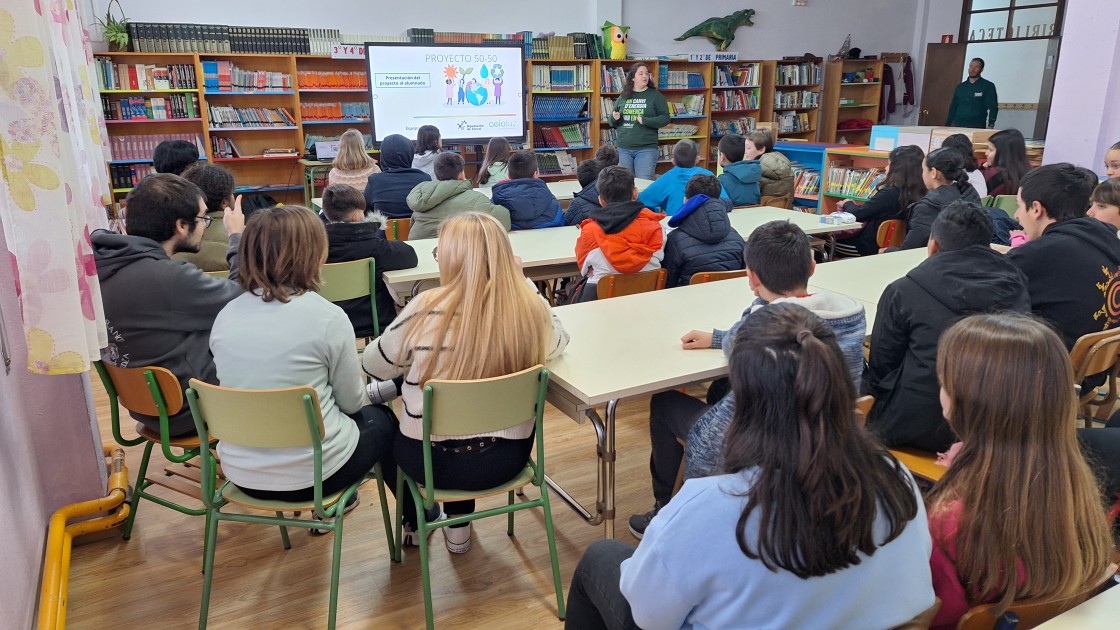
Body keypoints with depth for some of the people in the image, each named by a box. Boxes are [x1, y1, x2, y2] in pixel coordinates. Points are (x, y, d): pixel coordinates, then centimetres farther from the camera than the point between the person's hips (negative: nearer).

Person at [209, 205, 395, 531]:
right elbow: (352, 402, -5)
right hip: (312, 474, -5)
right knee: (382, 419, 24)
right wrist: (361, 385, 18)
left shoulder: (225, 316, -2)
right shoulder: (327, 317, -17)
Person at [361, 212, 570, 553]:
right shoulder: (531, 307, -14)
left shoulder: (427, 307, -19)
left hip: (430, 461, -2)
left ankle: (414, 524, 49)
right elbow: (558, 341, 9)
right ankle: (458, 528, 44)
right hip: (504, 461, 2)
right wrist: (521, 282, 7)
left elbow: (375, 366, -4)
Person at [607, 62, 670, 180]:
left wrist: (645, 120, -17)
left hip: (646, 149, -3)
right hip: (623, 148, 3)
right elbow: (612, 123, 16)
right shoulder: (623, 97, 9)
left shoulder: (655, 95, 1)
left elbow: (665, 118, -5)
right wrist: (614, 118, -6)